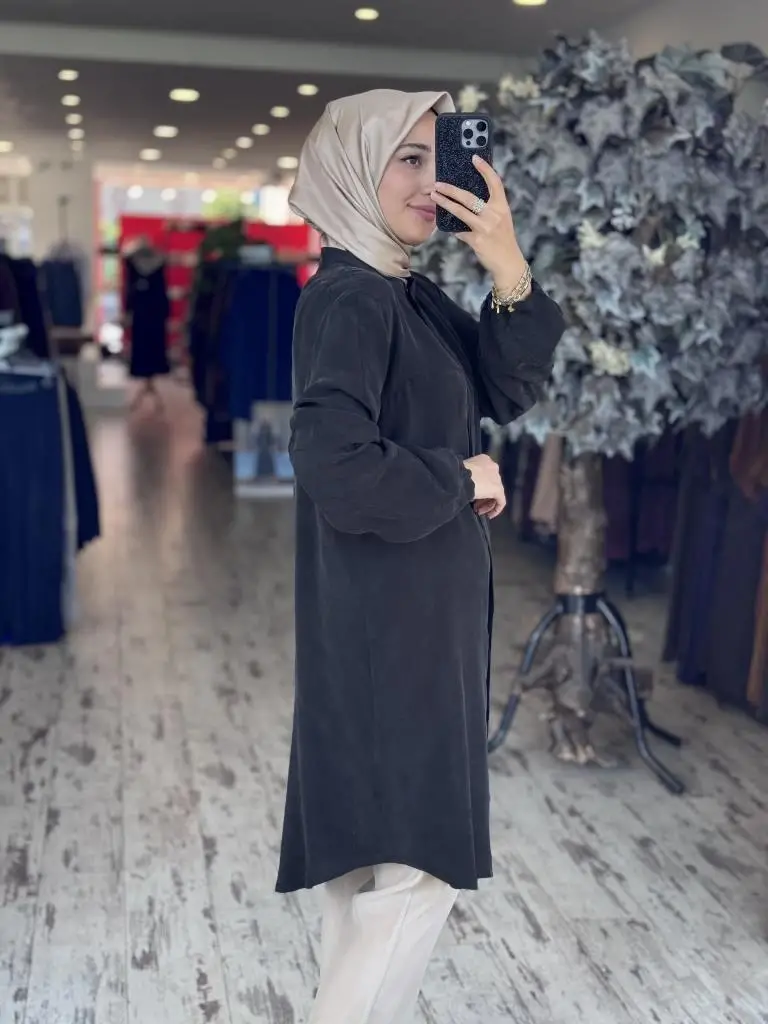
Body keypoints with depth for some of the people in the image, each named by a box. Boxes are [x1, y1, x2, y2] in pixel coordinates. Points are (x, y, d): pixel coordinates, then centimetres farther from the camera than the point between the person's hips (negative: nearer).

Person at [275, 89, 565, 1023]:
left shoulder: (411, 294, 9)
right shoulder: (346, 299, -19)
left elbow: (507, 391, 6)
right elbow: (336, 464, -28)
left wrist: (511, 274, -7)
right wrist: (460, 481, -14)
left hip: (423, 606, 10)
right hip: (385, 616, -10)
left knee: (374, 849, 19)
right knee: (419, 862, -2)